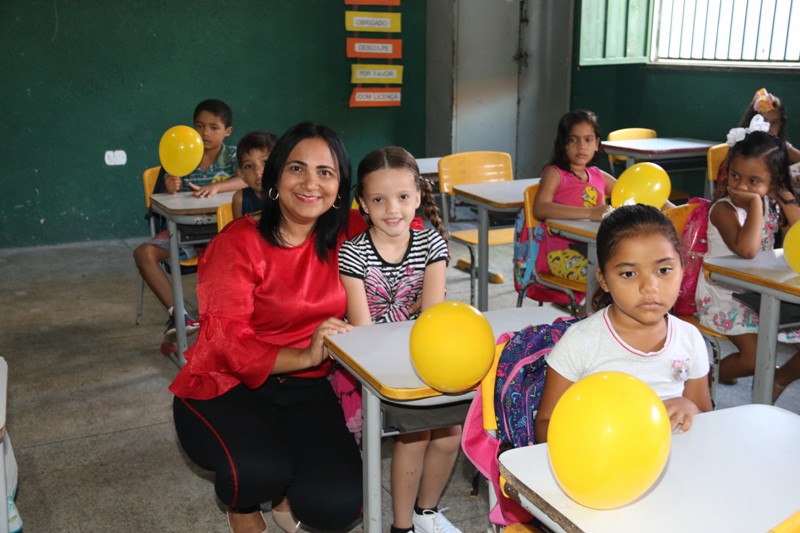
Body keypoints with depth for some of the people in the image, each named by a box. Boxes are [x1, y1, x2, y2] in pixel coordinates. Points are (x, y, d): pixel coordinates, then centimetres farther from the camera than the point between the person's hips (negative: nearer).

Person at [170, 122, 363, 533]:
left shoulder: (344, 236, -2)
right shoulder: (240, 242, -14)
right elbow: (228, 339, -20)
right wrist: (304, 356, -37)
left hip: (304, 389, 3)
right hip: (226, 387, -3)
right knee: (261, 471, -33)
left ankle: (284, 491, 21)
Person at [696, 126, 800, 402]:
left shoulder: (772, 205, 0)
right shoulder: (724, 209, -20)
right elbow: (746, 249, -37)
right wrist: (756, 203, -30)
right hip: (722, 294, -6)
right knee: (756, 355, -19)